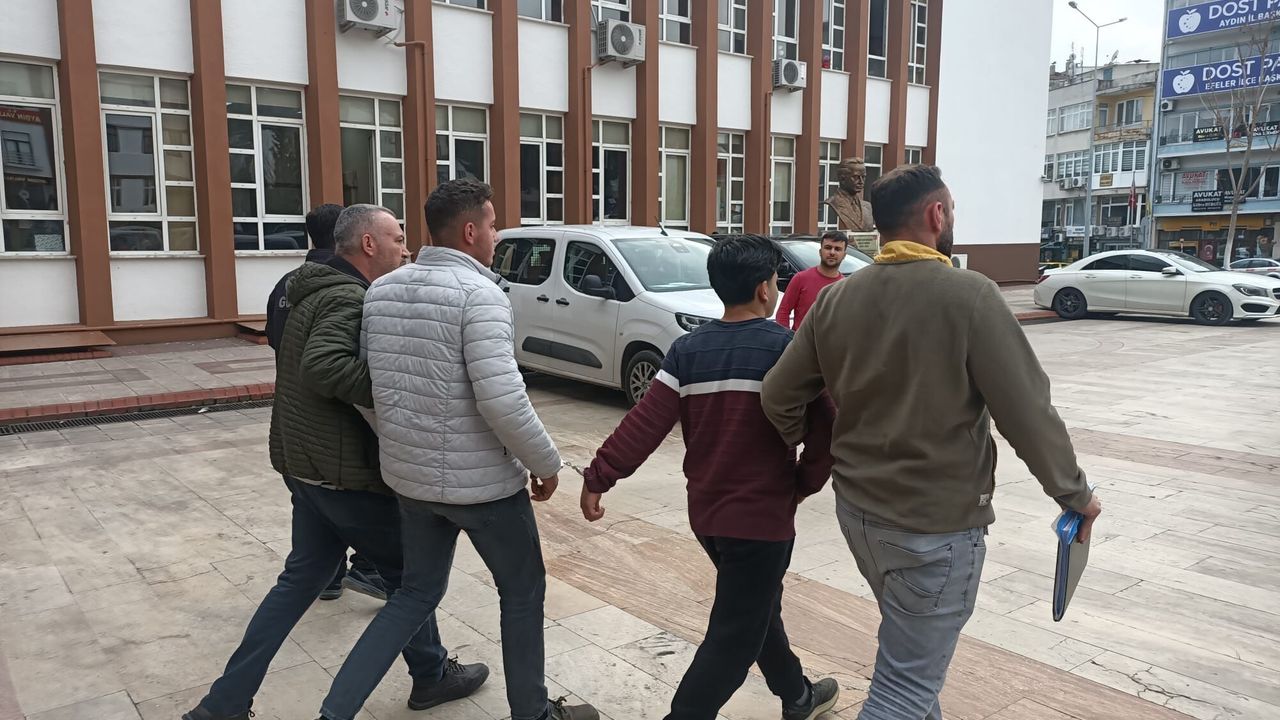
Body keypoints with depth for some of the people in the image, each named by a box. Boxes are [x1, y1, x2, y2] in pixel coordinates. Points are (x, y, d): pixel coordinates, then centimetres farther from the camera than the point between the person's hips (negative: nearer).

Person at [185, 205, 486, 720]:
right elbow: (322, 366, -35)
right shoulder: (349, 300, -19)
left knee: (302, 577, 17)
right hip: (346, 472, -9)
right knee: (408, 572, 9)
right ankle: (431, 676, 29)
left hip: (307, 465, 10)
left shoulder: (319, 291, 13)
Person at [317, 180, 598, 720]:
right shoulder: (479, 294, -19)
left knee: (416, 593, 23)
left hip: (408, 475, 7)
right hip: (481, 480, -7)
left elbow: (373, 382, 11)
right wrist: (545, 463, -12)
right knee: (523, 593, 15)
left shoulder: (381, 290, 5)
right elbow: (502, 401, -26)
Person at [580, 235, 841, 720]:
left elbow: (646, 423, -9)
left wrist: (598, 477, -6)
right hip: (763, 514, -6)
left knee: (756, 609, 25)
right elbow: (823, 427, -16)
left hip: (705, 511, 6)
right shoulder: (787, 348, -13)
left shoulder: (688, 349, -2)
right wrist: (806, 483, 0)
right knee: (734, 636, 4)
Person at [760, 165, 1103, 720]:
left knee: (911, 649, 29)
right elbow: (1027, 412, -15)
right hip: (937, 524, -6)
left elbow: (779, 397, 2)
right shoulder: (969, 295, -16)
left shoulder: (835, 298, 0)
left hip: (856, 507, 7)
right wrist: (1074, 493, 0)